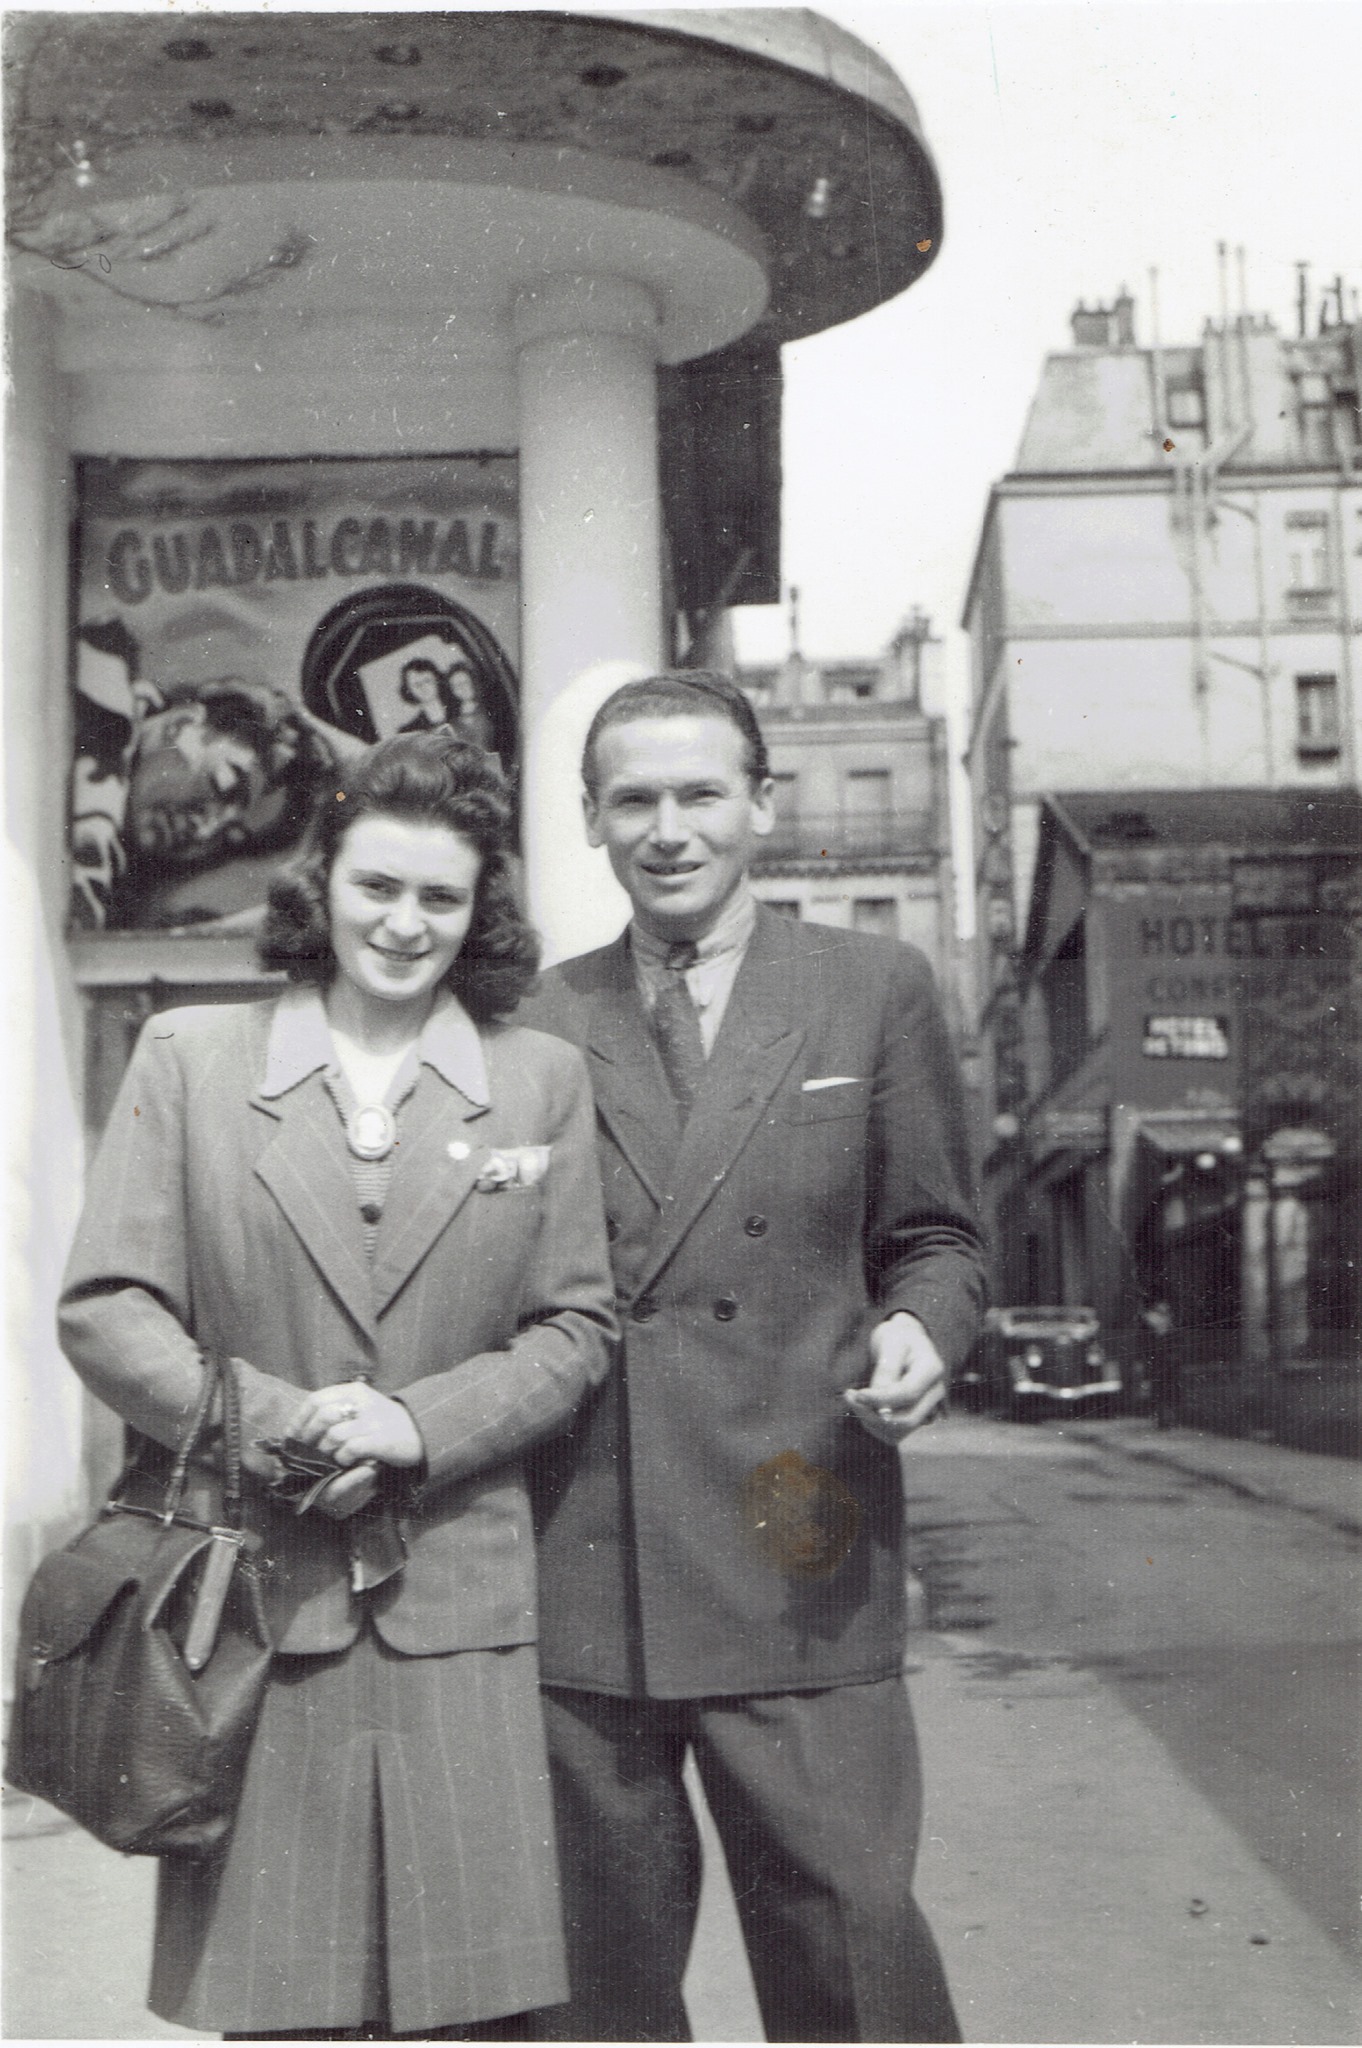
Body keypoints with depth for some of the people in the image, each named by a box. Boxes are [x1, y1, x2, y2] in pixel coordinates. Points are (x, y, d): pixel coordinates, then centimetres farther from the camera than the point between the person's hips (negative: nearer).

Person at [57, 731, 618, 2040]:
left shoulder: (542, 1080, 9)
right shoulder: (188, 1057, 6)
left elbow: (576, 1327, 7)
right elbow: (102, 1308, 1)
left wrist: (419, 1424, -9)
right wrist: (279, 1424, -11)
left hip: (459, 1609, 1)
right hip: (251, 1600, 0)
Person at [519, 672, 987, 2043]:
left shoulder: (875, 990, 6)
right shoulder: (537, 1021, 9)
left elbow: (933, 1239, 10)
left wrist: (920, 1334, -10)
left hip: (797, 1563, -1)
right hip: (576, 1572, 2)